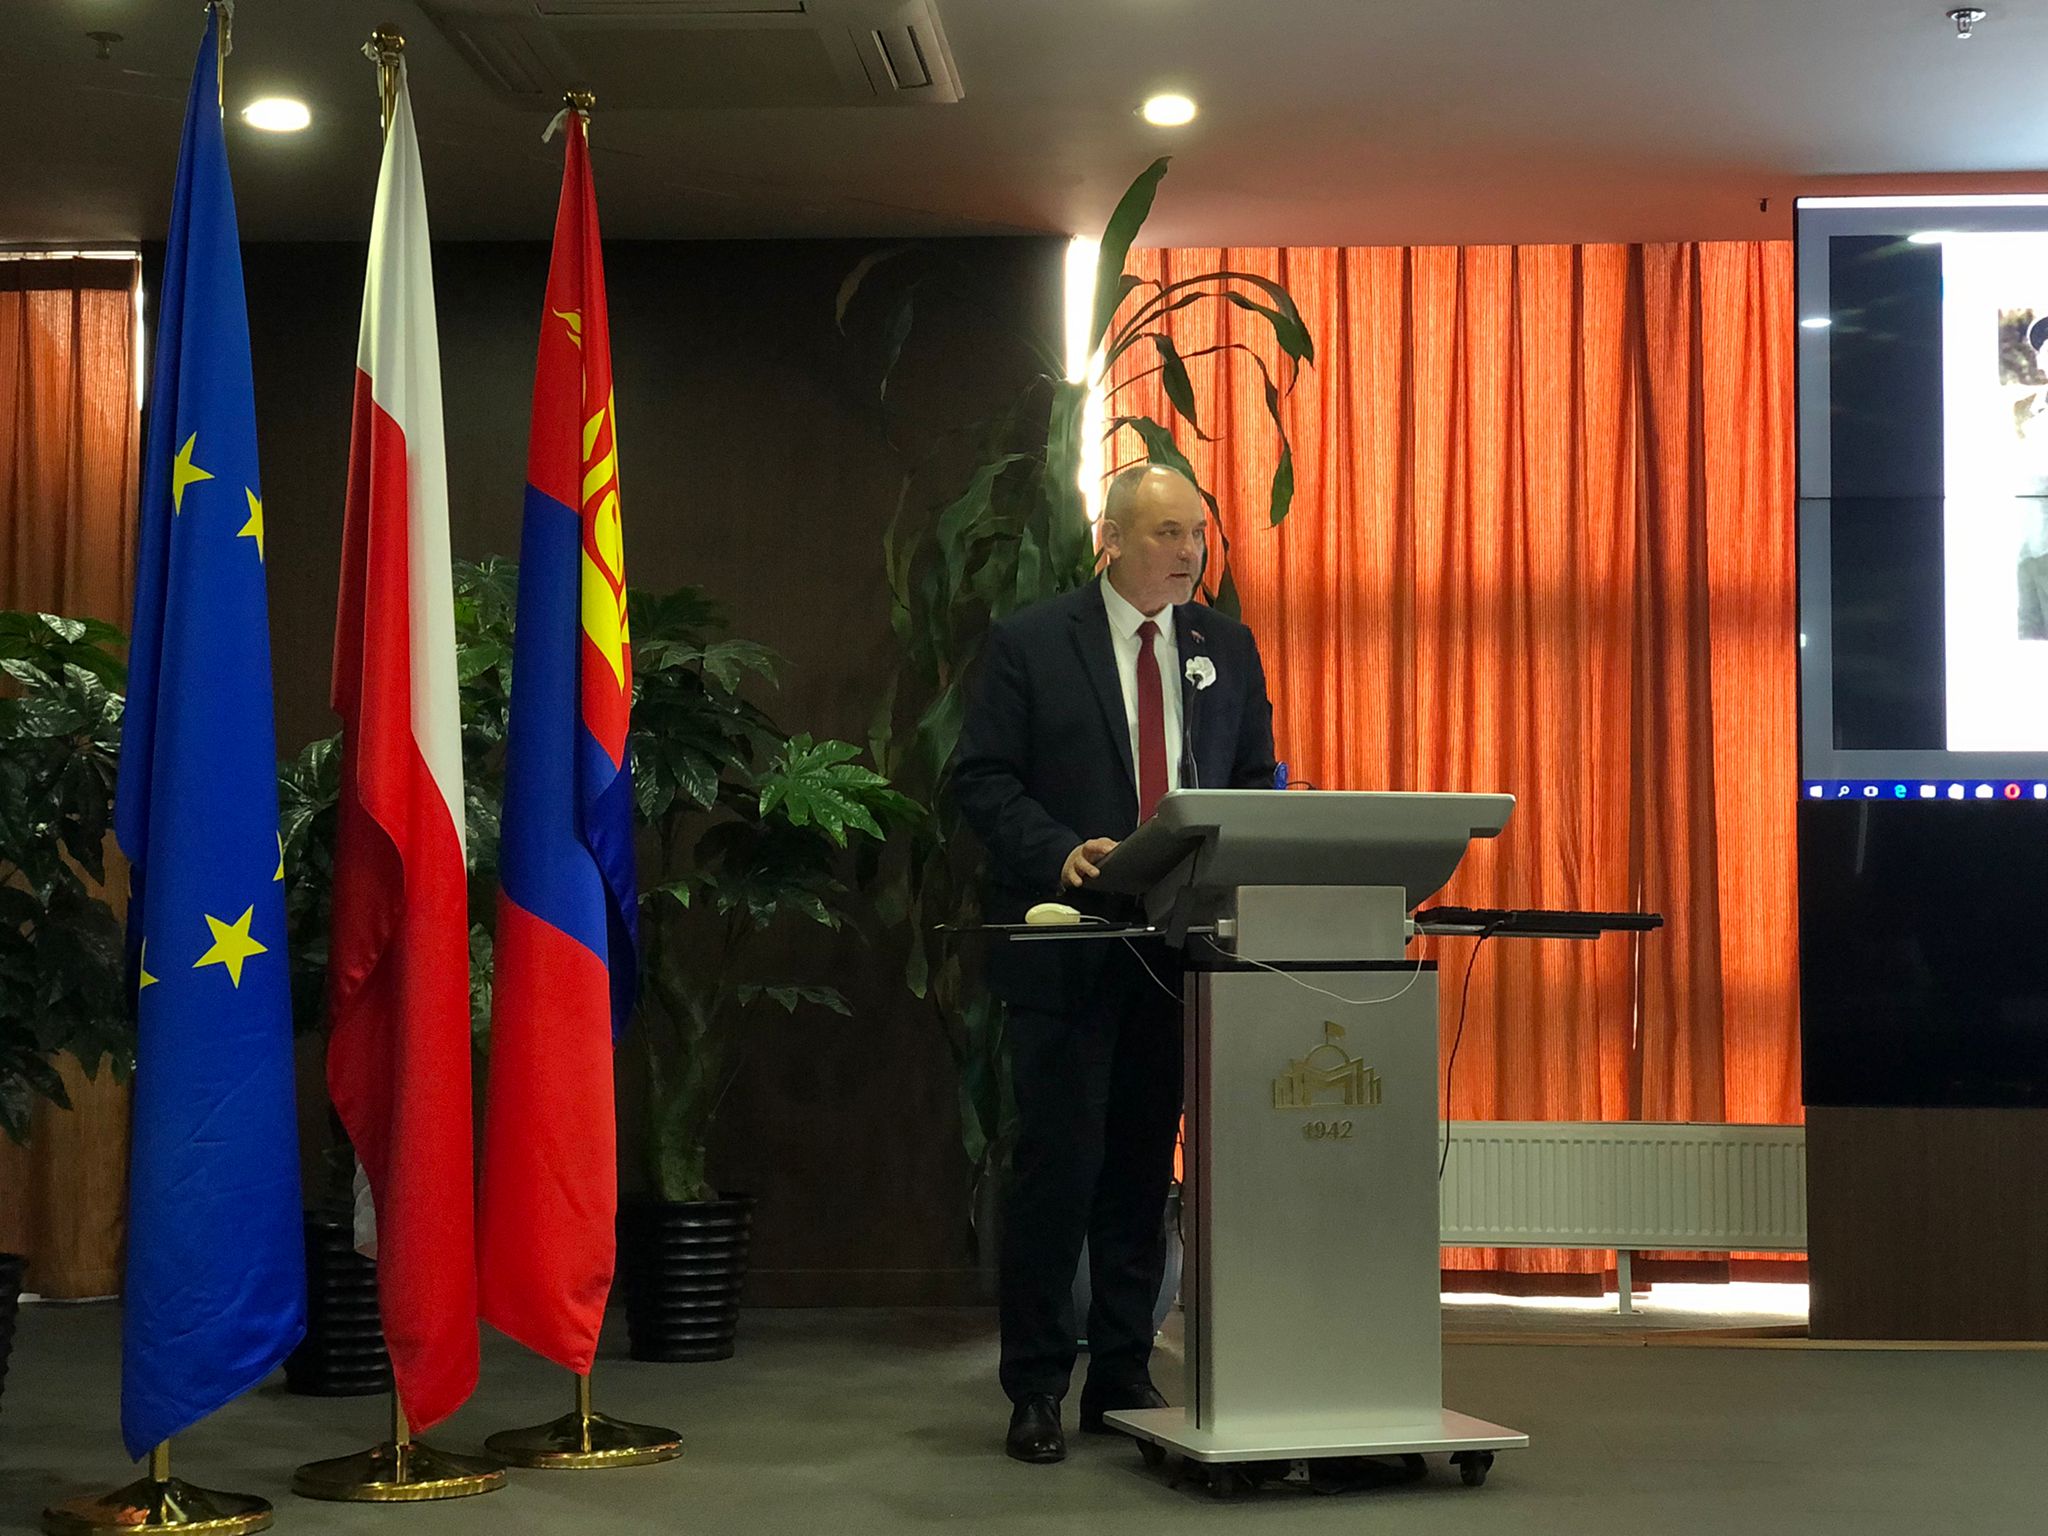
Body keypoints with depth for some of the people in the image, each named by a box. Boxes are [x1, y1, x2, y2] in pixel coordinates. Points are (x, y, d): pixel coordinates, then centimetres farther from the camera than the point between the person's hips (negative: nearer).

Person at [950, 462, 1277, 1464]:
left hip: (1182, 947, 4)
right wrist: (1062, 852, -20)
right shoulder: (1031, 643, -1)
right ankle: (1035, 1391, 7)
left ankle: (1122, 1378, 19)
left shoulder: (1227, 648, 12)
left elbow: (1254, 780, 14)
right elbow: (981, 779, -4)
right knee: (1059, 1164, -4)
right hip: (1071, 945, -4)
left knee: (1144, 1166, 9)